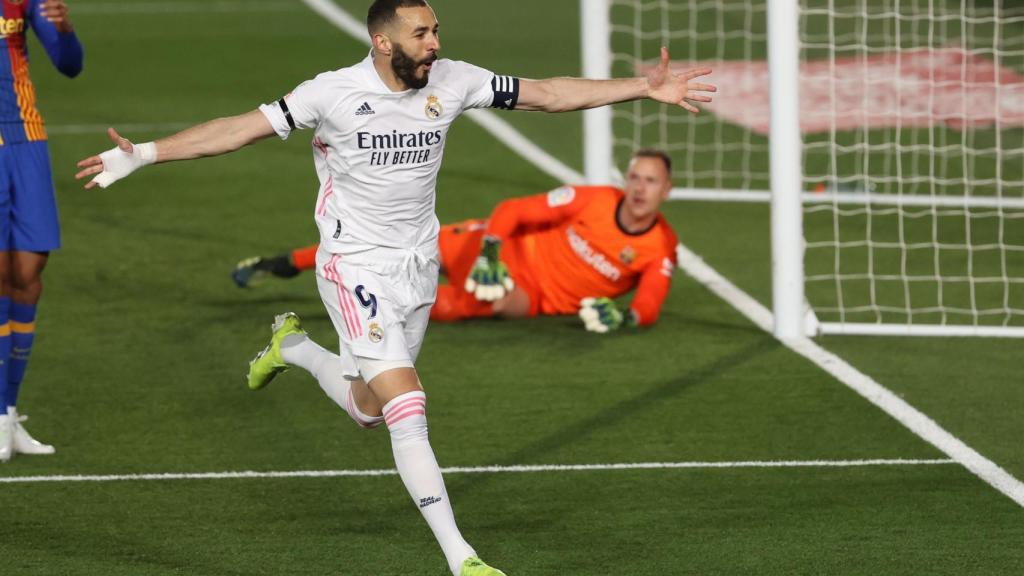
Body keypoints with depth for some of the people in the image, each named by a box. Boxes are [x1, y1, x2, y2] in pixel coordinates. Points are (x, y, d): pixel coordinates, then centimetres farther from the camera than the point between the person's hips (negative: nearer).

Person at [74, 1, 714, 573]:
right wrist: (143, 154, -18)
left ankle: (294, 346, 45)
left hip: (420, 266, 5)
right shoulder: (336, 92, -15)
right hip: (357, 269, -5)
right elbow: (241, 128, -11)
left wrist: (645, 88, -2)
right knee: (409, 411, -16)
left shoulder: (451, 82, -5)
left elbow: (548, 93, 1)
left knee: (368, 408, 15)